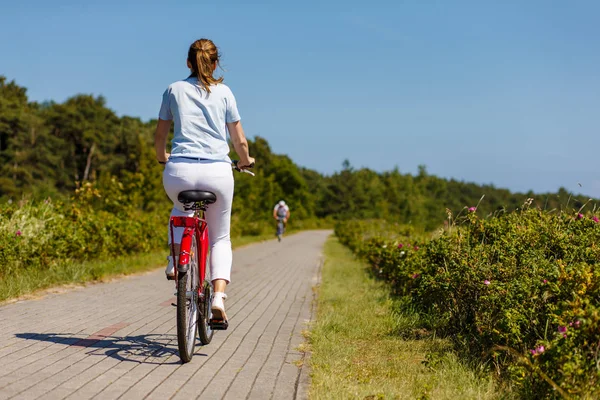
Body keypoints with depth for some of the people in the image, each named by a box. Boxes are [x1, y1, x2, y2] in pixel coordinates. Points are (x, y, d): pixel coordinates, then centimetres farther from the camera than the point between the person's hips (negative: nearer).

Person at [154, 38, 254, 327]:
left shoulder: (174, 90, 12)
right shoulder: (224, 92, 10)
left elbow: (160, 137, 16)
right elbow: (240, 141, 12)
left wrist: (162, 159, 37)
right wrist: (246, 161, 32)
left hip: (179, 172, 1)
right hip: (217, 172, -1)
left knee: (181, 209, 37)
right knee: (220, 238, 16)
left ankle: (176, 261, 15)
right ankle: (219, 297, -2)